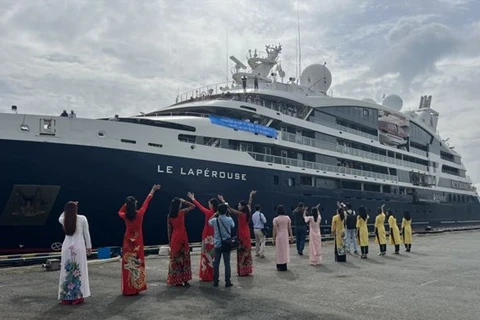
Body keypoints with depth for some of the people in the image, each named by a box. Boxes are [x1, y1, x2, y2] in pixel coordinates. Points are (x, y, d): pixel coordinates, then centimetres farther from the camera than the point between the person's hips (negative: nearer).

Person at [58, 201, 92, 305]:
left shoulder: (63, 220, 1)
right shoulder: (82, 219, -5)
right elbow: (86, 234, 1)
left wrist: (68, 209, 18)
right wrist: (89, 246, 10)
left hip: (67, 247, 2)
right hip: (79, 247, -2)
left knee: (67, 271, 9)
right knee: (79, 271, 5)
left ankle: (66, 297, 12)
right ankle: (78, 296, 6)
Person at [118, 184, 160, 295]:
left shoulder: (125, 216, -8)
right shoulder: (140, 213, -13)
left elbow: (120, 211, 19)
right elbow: (146, 202, 1)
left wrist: (127, 203, 14)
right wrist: (152, 190, 14)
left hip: (128, 242, 1)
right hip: (137, 241, -1)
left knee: (128, 264, 4)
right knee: (137, 263, 7)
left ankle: (128, 289, 7)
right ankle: (136, 287, 11)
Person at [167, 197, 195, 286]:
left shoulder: (169, 215, 1)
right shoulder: (182, 212, -8)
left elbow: (169, 229, 4)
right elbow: (193, 206, 5)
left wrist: (169, 240, 10)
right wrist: (184, 201, 7)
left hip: (174, 237, 3)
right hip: (182, 236, -3)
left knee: (175, 258, 7)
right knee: (184, 257, 4)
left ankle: (176, 281, 11)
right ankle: (185, 280, 7)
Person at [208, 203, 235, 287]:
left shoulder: (215, 220, -10)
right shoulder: (230, 219, -11)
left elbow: (209, 221, 14)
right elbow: (233, 225, 12)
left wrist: (215, 214, 14)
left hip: (217, 244, 1)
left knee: (216, 263, 8)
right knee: (227, 263, 4)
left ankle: (215, 281, 13)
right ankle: (228, 281, 5)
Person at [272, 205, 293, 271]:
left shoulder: (275, 219, -9)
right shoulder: (287, 218, -1)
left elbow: (274, 230, -9)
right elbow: (289, 228, 2)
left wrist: (273, 238, -1)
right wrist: (291, 236, 10)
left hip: (279, 236, -3)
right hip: (286, 235, 3)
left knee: (280, 251, 5)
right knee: (286, 250, 12)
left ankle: (280, 266, 8)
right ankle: (284, 266, 16)